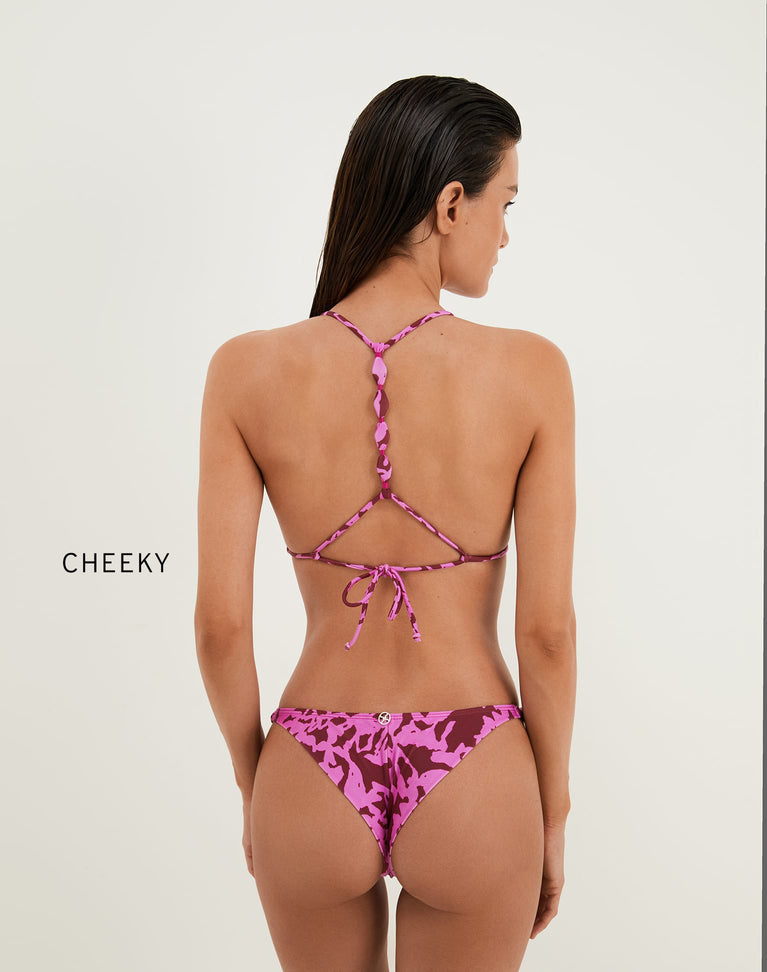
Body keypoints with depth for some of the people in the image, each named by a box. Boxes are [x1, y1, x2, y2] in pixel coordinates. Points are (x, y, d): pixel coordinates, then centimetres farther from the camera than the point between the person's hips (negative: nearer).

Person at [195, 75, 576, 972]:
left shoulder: (247, 371, -11)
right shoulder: (530, 372, -14)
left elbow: (220, 624, -8)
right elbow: (547, 627, -11)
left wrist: (251, 784, 9)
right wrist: (553, 814, 4)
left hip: (313, 786, 2)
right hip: (472, 792, -1)